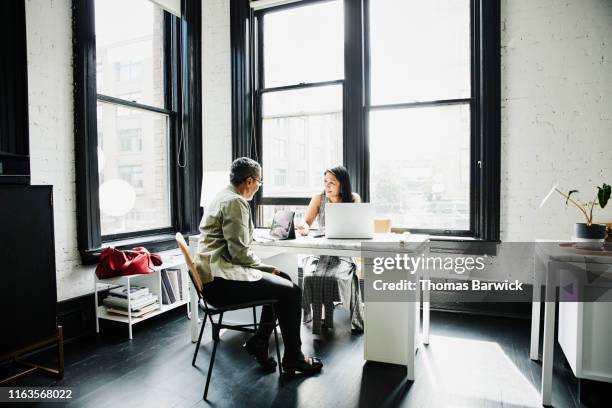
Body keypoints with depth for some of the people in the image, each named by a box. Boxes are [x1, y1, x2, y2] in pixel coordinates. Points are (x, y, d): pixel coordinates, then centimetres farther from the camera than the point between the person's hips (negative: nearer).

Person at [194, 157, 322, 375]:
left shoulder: (223, 197, 15)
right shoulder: (235, 202, -16)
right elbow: (240, 252, -20)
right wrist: (266, 267, -5)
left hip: (216, 275, 11)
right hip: (220, 281, -11)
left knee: (282, 280, 15)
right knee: (291, 291, -9)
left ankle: (258, 342, 18)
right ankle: (293, 358, 7)